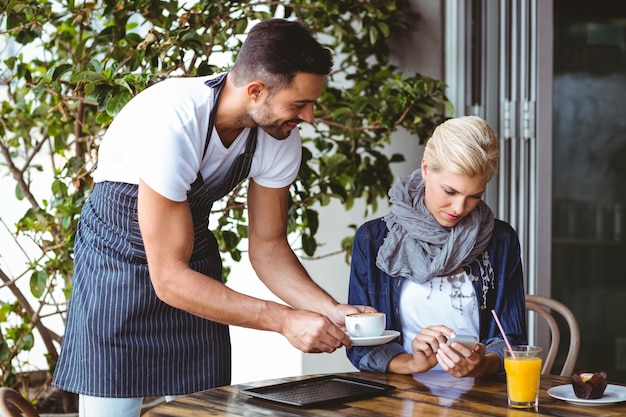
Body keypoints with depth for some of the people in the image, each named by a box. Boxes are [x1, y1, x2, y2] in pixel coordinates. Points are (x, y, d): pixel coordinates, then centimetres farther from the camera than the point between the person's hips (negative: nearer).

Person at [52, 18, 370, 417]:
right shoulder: (170, 124, -34)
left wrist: (332, 310, -19)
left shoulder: (282, 135, -15)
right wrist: (286, 320, -34)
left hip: (196, 253, 5)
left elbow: (268, 247, -3)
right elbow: (169, 278, -32)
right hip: (117, 257, -5)